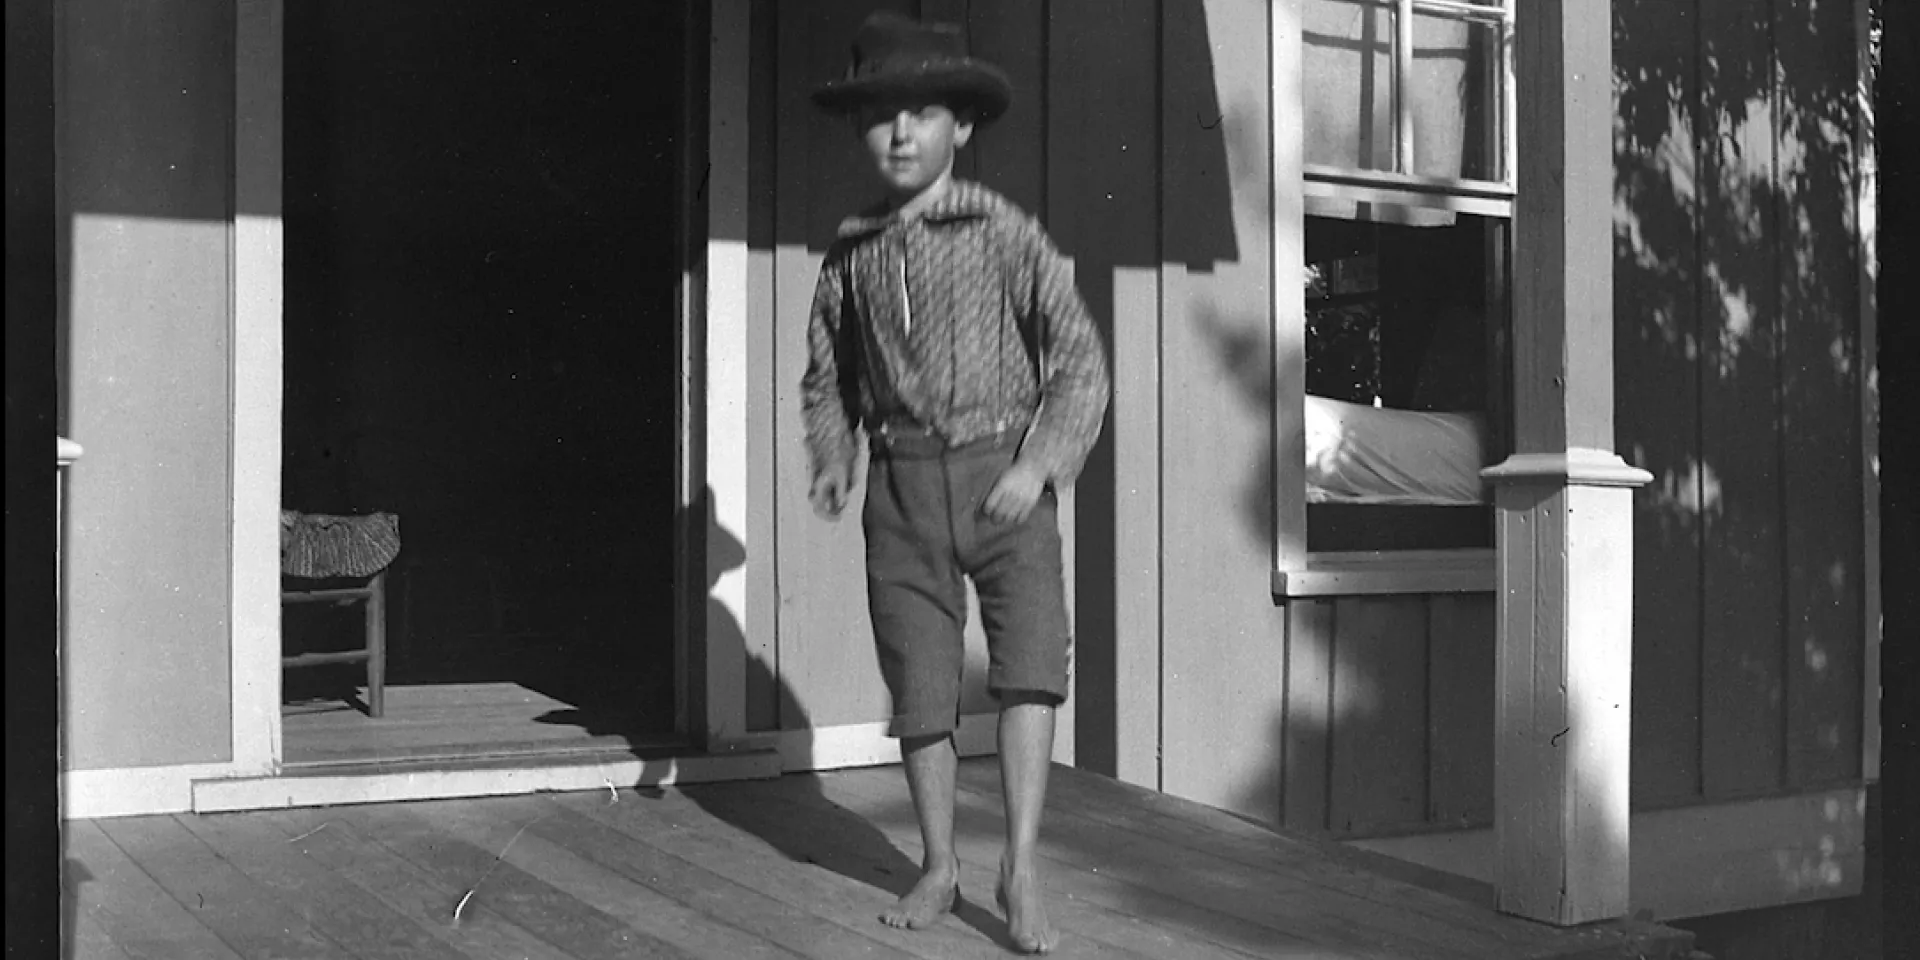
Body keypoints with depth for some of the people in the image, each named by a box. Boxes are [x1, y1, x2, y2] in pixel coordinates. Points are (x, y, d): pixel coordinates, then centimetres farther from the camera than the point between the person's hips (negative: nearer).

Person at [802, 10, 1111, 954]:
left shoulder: (1006, 234, -3)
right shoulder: (849, 256, 7)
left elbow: (1080, 361, -4)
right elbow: (825, 377, 20)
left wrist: (1041, 464, -16)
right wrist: (832, 461, 3)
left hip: (1004, 477, -3)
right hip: (901, 488, 3)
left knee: (1030, 655, -18)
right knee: (918, 685, 5)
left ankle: (1022, 870, -13)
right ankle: (939, 867, 21)